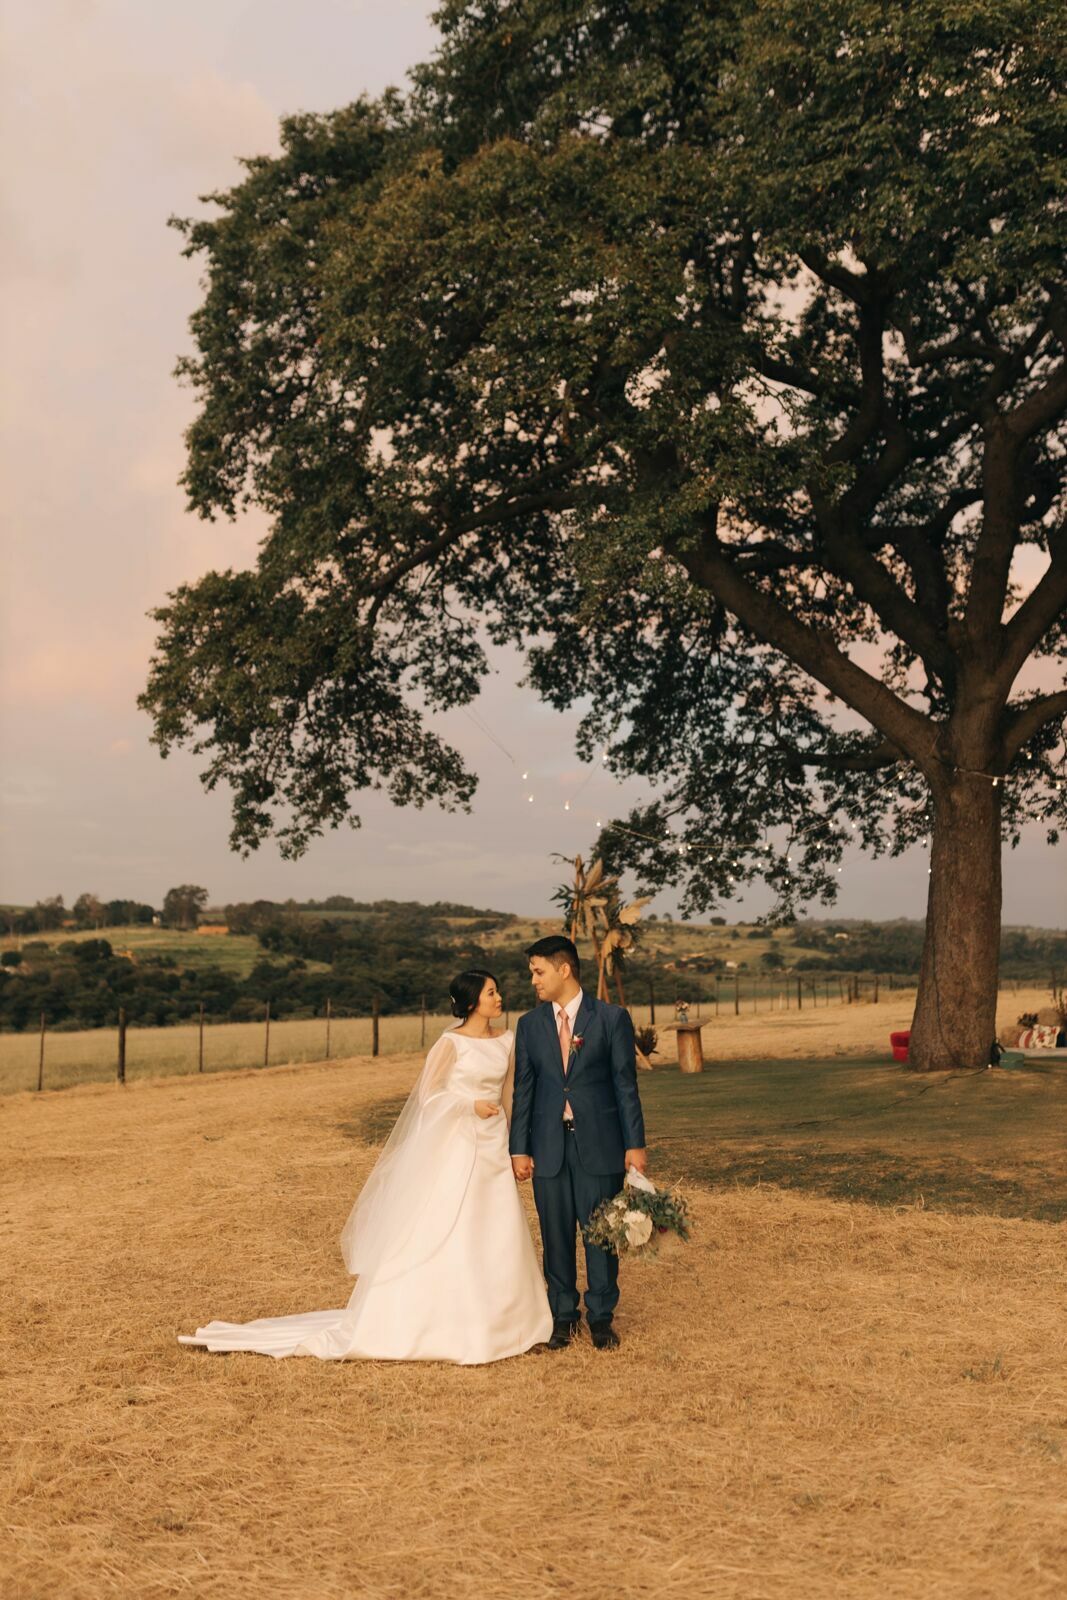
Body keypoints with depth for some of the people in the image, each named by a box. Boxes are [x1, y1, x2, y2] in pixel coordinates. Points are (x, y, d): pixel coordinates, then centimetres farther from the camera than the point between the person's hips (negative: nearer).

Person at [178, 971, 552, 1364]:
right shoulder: (451, 1042, -10)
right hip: (455, 1147, -6)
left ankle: (492, 1322, 20)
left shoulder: (505, 1041, 7)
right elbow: (428, 1094, -7)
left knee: (495, 1242, 7)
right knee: (440, 1233, -3)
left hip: (493, 1148, 6)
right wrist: (470, 1104, -18)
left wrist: (513, 1147, 13)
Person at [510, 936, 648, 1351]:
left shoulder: (611, 1018, -2)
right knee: (556, 1236, 7)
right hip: (548, 1146, 2)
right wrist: (519, 1149, 2)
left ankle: (601, 1317, 18)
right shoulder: (529, 1025, 7)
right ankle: (562, 1315, 21)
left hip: (599, 1145, -2)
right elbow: (523, 1090, 7)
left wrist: (635, 1144, -4)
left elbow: (626, 1084, -1)